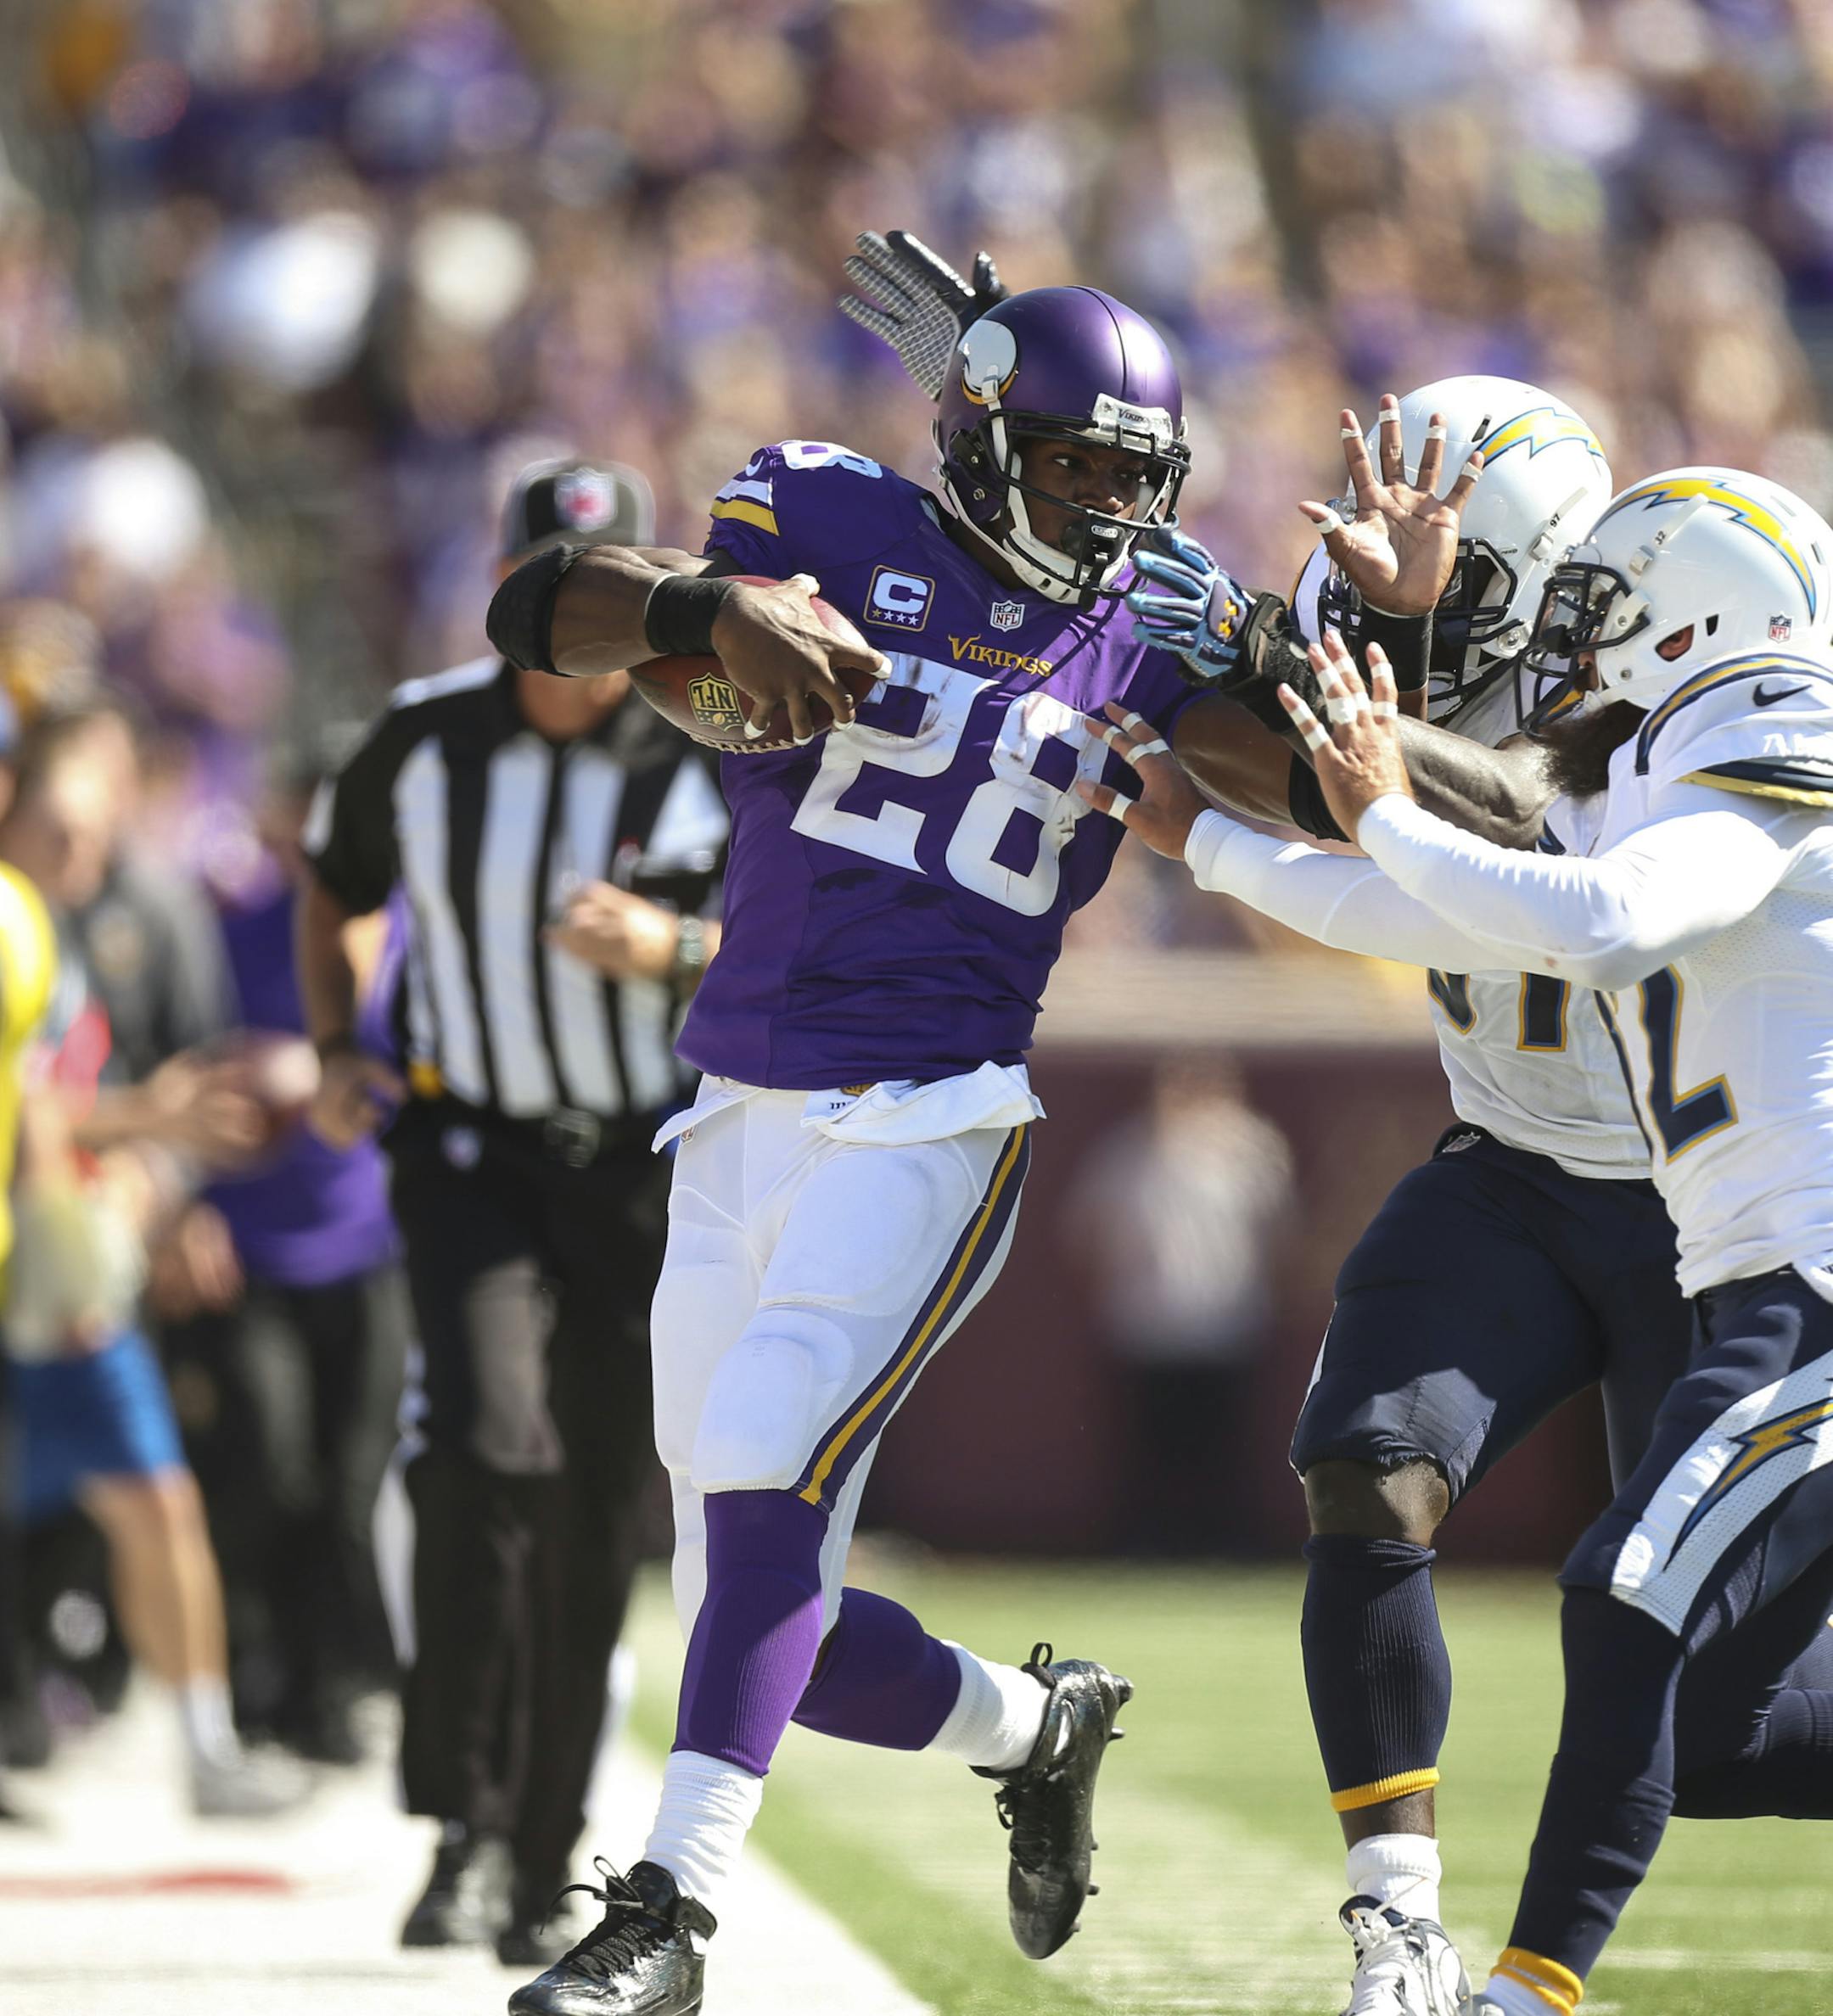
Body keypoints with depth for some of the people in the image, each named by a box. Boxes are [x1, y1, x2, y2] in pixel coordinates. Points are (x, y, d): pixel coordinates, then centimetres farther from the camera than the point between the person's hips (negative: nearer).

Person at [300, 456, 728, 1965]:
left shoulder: (720, 760, -7)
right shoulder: (423, 746, -1)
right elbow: (332, 895, 17)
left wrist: (672, 950, -22)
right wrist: (337, 1054, 3)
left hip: (647, 1164, 0)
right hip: (470, 1148, 0)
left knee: (596, 1529, 2)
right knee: (489, 1445, -23)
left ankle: (542, 1868, 16)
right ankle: (469, 1824, -18)